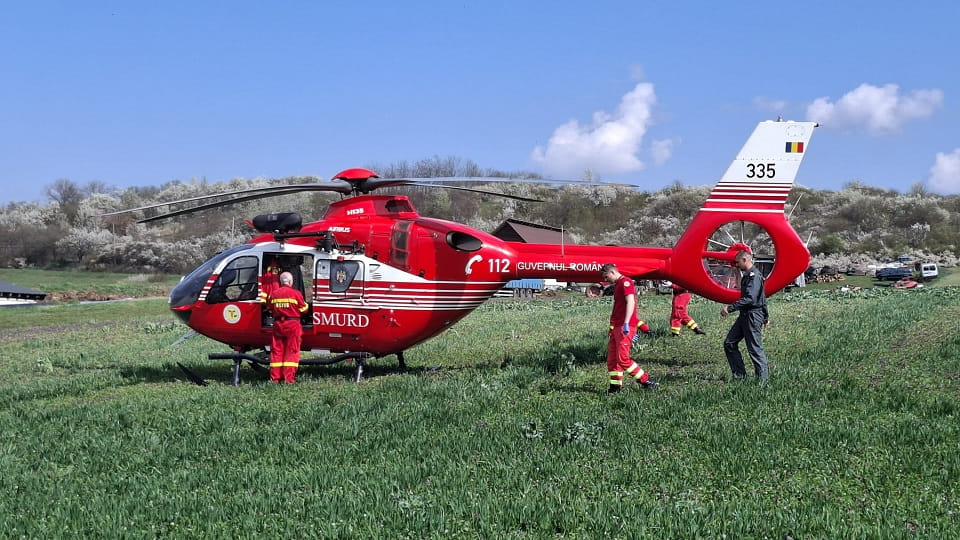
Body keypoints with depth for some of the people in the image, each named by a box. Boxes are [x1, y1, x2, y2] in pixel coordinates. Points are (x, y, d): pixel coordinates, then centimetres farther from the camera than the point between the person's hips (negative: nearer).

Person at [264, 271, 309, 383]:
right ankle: (288, 378, -4)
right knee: (291, 352, 1)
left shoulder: (273, 294, 4)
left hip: (278, 324, 4)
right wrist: (306, 305, 20)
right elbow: (303, 309, -1)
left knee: (277, 351, 9)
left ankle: (275, 378, 8)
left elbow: (270, 309, 12)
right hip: (292, 324, -4)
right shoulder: (296, 293, -8)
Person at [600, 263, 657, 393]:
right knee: (611, 358, 8)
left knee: (622, 358, -12)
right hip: (616, 327, 10)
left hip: (624, 328, -10)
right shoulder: (617, 285, 21)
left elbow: (630, 302, -21)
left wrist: (626, 324, -29)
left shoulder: (625, 282, -10)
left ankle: (646, 380, -3)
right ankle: (616, 386, 13)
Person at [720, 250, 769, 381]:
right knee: (729, 343, 8)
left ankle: (763, 378, 2)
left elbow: (749, 298, -26)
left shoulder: (754, 275, -15)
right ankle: (739, 374, 11)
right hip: (745, 315, 11)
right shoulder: (748, 275, 17)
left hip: (753, 315, -11)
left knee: (755, 348, -6)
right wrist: (766, 316, 31)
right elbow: (762, 297, 25)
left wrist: (730, 308, -26)